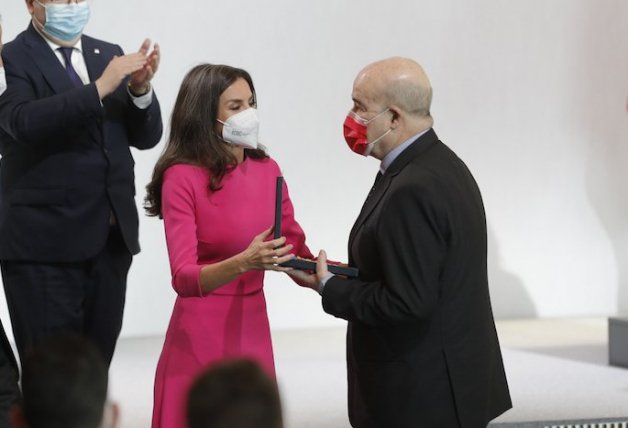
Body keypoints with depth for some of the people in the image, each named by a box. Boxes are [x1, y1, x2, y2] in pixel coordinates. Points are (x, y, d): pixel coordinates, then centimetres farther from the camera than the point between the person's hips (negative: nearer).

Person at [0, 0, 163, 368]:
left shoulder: (108, 55, 13)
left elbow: (146, 136, 11)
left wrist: (140, 88, -10)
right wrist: (100, 87, -28)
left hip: (111, 238, 6)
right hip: (45, 241, -6)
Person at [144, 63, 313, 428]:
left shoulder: (267, 169, 3)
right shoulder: (182, 178, -13)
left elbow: (295, 249, 6)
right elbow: (184, 278, -20)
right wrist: (244, 263, -36)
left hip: (254, 331, 5)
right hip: (202, 337, -5)